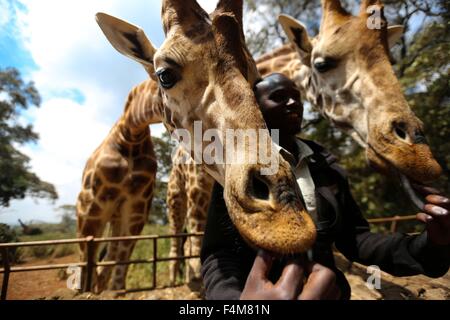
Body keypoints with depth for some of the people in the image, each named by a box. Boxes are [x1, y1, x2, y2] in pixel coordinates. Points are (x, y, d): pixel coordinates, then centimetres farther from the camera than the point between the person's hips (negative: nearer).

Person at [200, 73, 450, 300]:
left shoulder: (326, 166, 1)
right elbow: (219, 254, -18)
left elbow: (353, 238, 3)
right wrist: (235, 298, -40)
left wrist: (429, 244, -14)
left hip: (326, 291, 5)